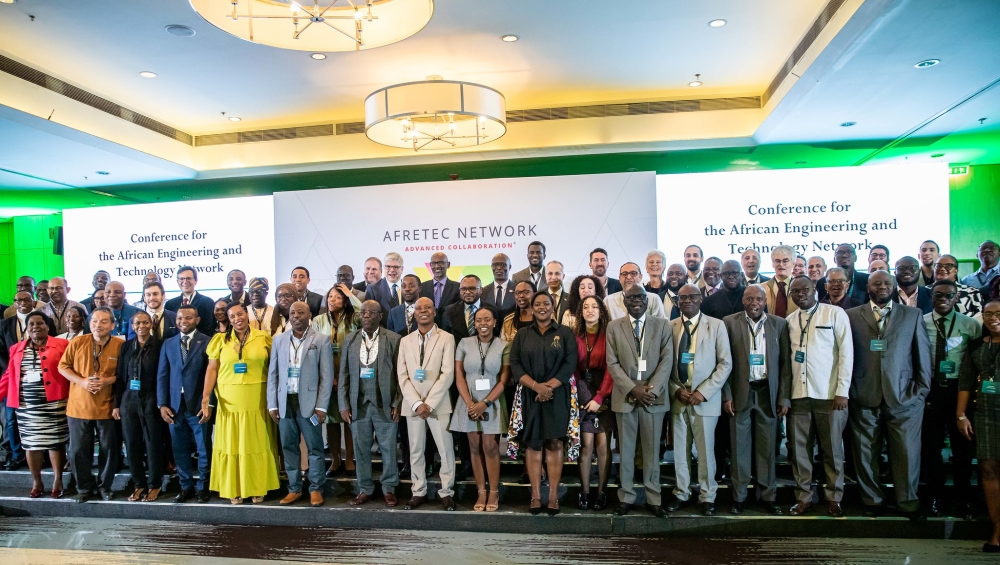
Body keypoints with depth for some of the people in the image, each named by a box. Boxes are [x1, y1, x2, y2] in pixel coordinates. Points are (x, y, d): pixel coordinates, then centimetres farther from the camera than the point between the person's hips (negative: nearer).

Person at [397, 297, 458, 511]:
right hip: (412, 404, 3)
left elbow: (447, 374, -9)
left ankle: (446, 493, 15)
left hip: (438, 404, -3)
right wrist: (417, 403, -9)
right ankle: (419, 492, 21)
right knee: (416, 451, 9)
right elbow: (402, 375, 3)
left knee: (446, 450, 2)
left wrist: (429, 403, -14)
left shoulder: (446, 339, -1)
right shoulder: (405, 341, 9)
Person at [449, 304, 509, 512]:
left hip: (492, 404, -2)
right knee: (475, 449, 6)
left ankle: (493, 493, 10)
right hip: (469, 404, 2)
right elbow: (459, 377, 0)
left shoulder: (504, 346, -2)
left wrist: (485, 403, -13)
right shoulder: (464, 343, 2)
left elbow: (504, 380, -4)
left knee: (490, 448, -2)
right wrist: (470, 404, -9)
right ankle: (481, 493, 15)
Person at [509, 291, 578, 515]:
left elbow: (570, 364, -4)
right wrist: (536, 386, -13)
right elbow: (514, 365, 0)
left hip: (557, 396, -1)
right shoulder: (522, 335, 10)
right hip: (529, 396, 2)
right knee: (532, 445, 2)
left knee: (554, 444, 0)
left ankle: (553, 496, 4)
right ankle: (535, 496, 7)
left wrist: (549, 386, -14)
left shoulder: (565, 333, 5)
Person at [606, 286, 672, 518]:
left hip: (654, 397, 0)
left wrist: (652, 389, -14)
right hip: (625, 396, 0)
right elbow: (612, 363, -1)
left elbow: (667, 360, -2)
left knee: (652, 451, 7)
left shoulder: (662, 325, 5)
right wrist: (633, 389, -12)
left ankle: (653, 499, 18)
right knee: (626, 451, 7)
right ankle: (626, 498, 18)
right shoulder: (613, 326, 5)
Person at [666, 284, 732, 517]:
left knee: (705, 450, 5)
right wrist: (676, 390, -7)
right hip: (677, 398, 2)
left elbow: (726, 363, -3)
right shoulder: (669, 327, 6)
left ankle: (708, 497, 21)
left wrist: (704, 391, -12)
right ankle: (681, 494, 24)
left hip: (705, 399, -2)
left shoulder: (716, 325, 1)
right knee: (680, 450, 10)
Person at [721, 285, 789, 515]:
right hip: (740, 392, -1)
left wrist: (784, 397, 0)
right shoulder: (729, 322, 0)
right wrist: (726, 395, -5)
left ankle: (769, 496, 20)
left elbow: (785, 363, 5)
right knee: (739, 447, 5)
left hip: (768, 393, 1)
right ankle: (739, 497, 15)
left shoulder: (779, 324, 5)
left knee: (768, 447, 7)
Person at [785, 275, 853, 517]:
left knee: (833, 449, 6)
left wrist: (842, 391, -9)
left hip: (828, 394, -3)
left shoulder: (835, 313, -1)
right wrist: (784, 394, 3)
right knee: (799, 448, 7)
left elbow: (846, 352, -4)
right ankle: (803, 497, 19)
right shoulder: (790, 320, 11)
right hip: (798, 394, 3)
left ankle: (834, 498, 21)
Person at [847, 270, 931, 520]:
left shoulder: (913, 315, 11)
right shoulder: (851, 316, 7)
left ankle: (908, 504, 18)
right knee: (866, 452, 6)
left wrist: (921, 390, 2)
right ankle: (871, 501, 20)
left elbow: (923, 355, 9)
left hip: (904, 397, 1)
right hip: (864, 397, 0)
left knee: (907, 452, 2)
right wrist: (850, 390, -1)